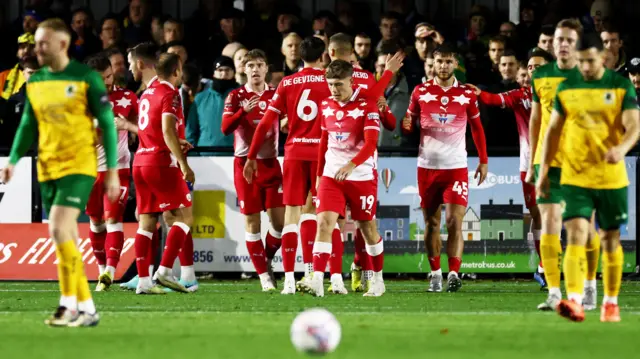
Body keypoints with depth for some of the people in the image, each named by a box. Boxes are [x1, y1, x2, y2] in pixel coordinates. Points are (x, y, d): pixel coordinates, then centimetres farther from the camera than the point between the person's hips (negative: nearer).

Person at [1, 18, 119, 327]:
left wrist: (112, 170, -7)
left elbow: (107, 124, -4)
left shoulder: (86, 78, -7)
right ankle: (86, 309, 12)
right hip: (48, 170, 6)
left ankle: (69, 304, -14)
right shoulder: (35, 83, 10)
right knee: (66, 240, 6)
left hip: (79, 167, -6)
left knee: (59, 229, -20)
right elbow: (28, 125, 16)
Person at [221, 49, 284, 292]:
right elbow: (225, 128, -11)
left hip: (271, 163, 2)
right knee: (252, 221, -1)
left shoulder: (276, 95, 6)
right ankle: (263, 275, 7)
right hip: (245, 163, -2)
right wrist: (243, 111, -27)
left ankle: (267, 260, 20)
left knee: (279, 219, -5)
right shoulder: (236, 97, 1)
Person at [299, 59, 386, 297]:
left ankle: (378, 280, 25)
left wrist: (350, 166, -33)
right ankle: (317, 281, -23)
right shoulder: (326, 105, 7)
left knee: (368, 228, 7)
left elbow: (370, 144, -19)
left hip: (362, 177, -4)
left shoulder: (366, 106, -10)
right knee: (324, 223, -14)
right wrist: (319, 174, 20)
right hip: (331, 175, 4)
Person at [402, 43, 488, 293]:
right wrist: (406, 125, -14)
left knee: (454, 222, -12)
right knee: (431, 224, 6)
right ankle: (435, 274, 13)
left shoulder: (467, 94, 3)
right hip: (427, 166, 1)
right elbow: (408, 127, 10)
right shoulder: (421, 92, 3)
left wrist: (483, 161, 9)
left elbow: (477, 128, 13)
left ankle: (454, 274, -18)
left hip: (456, 166, -1)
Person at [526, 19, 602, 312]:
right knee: (549, 224, -7)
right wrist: (532, 162, 13)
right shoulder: (541, 76, 7)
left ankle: (589, 287, 22)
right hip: (548, 161, 2)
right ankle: (554, 294, -8)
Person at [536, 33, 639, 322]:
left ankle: (611, 303, 22)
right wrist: (544, 171, 9)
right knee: (576, 236, -15)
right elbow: (553, 130, 11)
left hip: (612, 177, 0)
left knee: (611, 240, 9)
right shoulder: (567, 88, 4)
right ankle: (574, 301, -26)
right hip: (574, 177, 0)